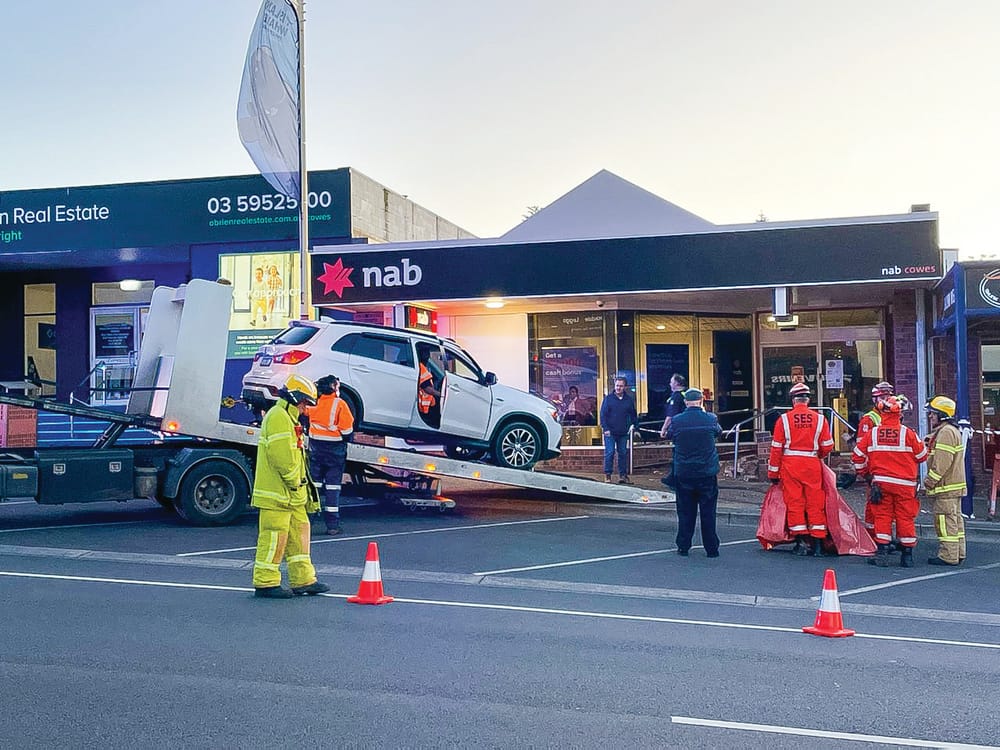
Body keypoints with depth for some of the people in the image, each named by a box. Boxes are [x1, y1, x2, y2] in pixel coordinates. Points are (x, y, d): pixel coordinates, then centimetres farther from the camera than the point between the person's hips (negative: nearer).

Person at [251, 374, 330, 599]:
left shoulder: (288, 418, 21)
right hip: (277, 493, -11)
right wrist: (293, 481, -14)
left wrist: (302, 485, 17)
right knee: (273, 537, -5)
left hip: (291, 493, 11)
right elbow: (281, 455, -22)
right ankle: (265, 583, 3)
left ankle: (303, 580, 18)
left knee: (299, 532, 13)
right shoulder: (278, 417, -13)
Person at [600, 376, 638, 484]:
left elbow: (633, 415, 20)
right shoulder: (608, 398, 0)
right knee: (609, 453, -5)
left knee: (623, 454, 7)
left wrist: (633, 425, 7)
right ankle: (607, 475, 2)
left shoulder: (629, 399, 8)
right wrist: (605, 428, -9)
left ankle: (623, 475, 14)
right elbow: (603, 414, -2)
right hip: (610, 432, -3)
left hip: (623, 433, 3)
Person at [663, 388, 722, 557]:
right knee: (708, 512, 7)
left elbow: (669, 436, 10)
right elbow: (718, 432, 13)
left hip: (683, 473, 0)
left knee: (685, 512, 10)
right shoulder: (711, 419, -8)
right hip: (707, 473, 0)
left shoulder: (676, 421, -8)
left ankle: (683, 547, 14)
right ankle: (711, 548, 10)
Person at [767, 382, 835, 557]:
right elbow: (827, 446, 5)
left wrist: (773, 472, 5)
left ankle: (801, 541, 3)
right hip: (812, 464, 1)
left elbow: (776, 448, -2)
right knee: (815, 503, 6)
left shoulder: (784, 419, -3)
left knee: (794, 502, 4)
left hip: (790, 464, -1)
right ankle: (817, 542, 7)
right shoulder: (819, 419, 1)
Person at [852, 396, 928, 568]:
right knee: (905, 518, 6)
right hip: (905, 483, -1)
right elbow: (922, 456, 3)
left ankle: (882, 554, 2)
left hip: (880, 482, 1)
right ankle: (907, 556, 12)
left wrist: (864, 473, 19)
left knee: (882, 517, 6)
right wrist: (922, 445, 25)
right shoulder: (908, 434, -7)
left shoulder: (872, 434, -1)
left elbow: (858, 456, 3)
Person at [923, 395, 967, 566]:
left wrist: (929, 481, -17)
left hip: (946, 487, -11)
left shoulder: (946, 432, -16)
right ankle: (958, 553, 19)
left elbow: (942, 463, -22)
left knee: (945, 520, -8)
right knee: (956, 519, 13)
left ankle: (948, 556, -6)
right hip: (954, 485, 11)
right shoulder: (952, 431, 19)